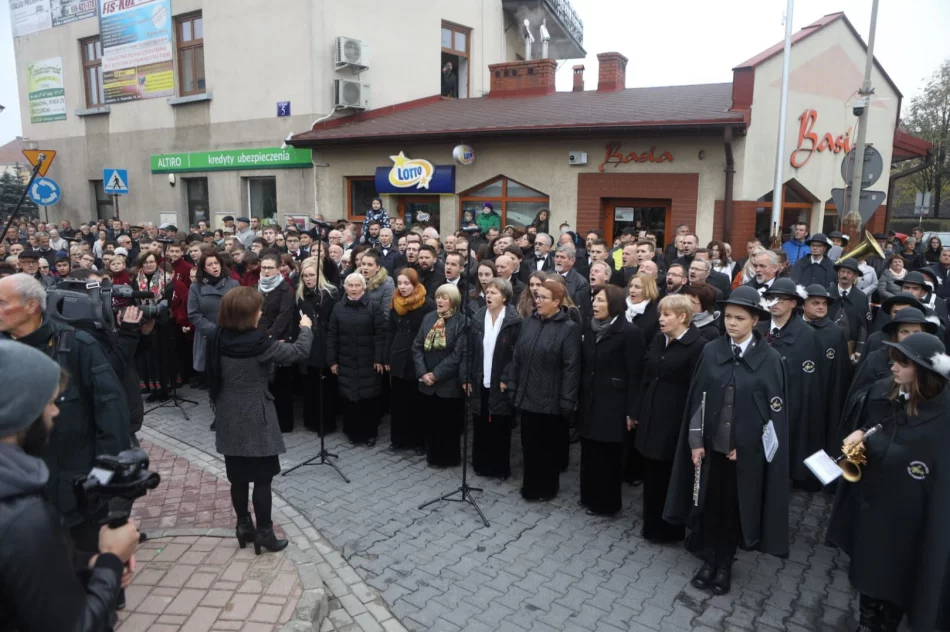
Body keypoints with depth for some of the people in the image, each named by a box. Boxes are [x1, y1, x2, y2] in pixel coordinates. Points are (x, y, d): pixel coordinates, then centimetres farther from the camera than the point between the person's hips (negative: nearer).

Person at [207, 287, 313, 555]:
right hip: (256, 418, -7)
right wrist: (306, 328, 3)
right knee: (262, 478, 5)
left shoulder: (219, 339, -2)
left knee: (238, 477, 16)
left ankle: (244, 526, 28)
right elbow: (299, 352, -13)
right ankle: (264, 533, 12)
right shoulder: (259, 342, -22)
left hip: (229, 418, 7)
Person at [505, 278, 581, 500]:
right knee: (529, 444, 14)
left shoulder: (569, 329, -11)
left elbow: (571, 368, -14)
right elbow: (517, 357, 9)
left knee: (550, 446, 10)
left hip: (551, 400, -5)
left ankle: (546, 487, 26)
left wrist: (567, 402, -16)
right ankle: (530, 485, 29)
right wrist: (512, 386, 7)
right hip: (528, 396, 5)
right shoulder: (528, 322, 6)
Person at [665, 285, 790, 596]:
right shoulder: (711, 351, -2)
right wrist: (695, 440, -4)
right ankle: (709, 560, 30)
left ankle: (725, 563, 31)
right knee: (710, 505, 12)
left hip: (747, 450, -2)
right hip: (712, 444, 2)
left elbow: (775, 409, -6)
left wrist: (744, 445, -9)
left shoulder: (770, 359, -8)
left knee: (735, 508, 12)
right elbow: (698, 398, 0)